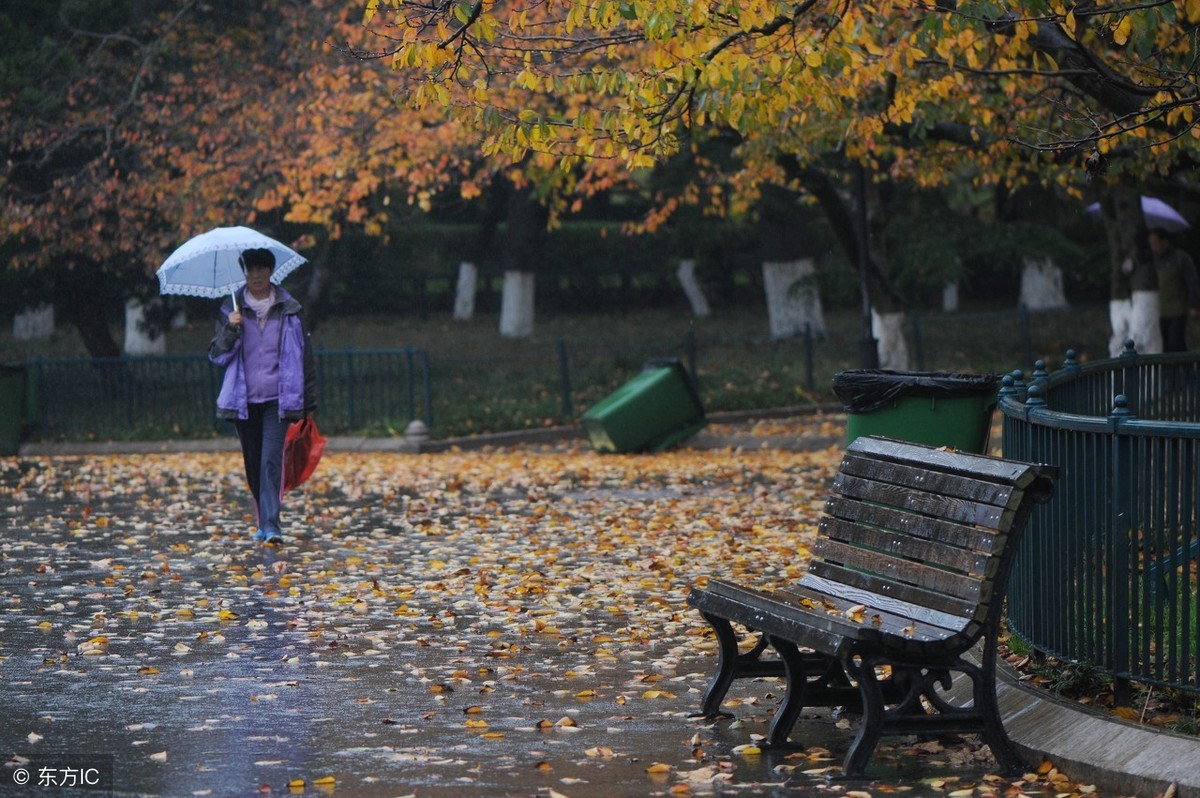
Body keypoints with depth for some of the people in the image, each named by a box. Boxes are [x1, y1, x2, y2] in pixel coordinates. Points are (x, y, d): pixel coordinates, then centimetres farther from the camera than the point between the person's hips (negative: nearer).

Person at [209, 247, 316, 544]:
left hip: (277, 399, -2)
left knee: (272, 461, -14)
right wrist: (230, 330, -17)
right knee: (253, 463, 9)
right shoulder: (231, 309, 6)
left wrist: (309, 401, 5)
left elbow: (304, 355, 7)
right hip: (243, 399, 2)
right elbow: (216, 355, 3)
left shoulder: (288, 310, 4)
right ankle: (263, 521, 22)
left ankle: (271, 525, -18)